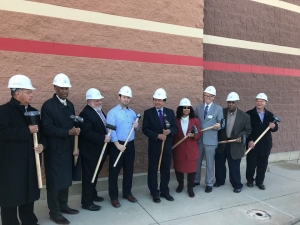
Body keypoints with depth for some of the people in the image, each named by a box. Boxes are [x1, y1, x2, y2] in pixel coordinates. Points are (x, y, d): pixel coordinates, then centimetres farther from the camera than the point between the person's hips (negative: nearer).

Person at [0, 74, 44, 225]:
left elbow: (39, 132, 16)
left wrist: (42, 144, -3)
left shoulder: (33, 111, 11)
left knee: (29, 192, 15)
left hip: (30, 160, 6)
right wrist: (27, 130, -23)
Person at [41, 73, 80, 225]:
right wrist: (68, 132, -25)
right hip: (54, 150, -7)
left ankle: (63, 206, 33)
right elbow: (47, 129, -20)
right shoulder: (48, 105, -13)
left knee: (66, 179, 16)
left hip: (68, 149, 7)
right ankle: (54, 212, 20)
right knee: (54, 181, 5)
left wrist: (76, 130, 0)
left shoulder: (70, 105, 9)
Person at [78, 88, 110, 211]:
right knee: (89, 176, 3)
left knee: (95, 174, 22)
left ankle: (92, 194, 39)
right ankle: (86, 202, 17)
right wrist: (103, 138, -27)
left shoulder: (99, 111, 11)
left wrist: (107, 136, 2)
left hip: (99, 150, 9)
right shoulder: (86, 114, -21)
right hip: (90, 151, -9)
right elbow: (87, 133, -28)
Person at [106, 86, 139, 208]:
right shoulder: (112, 112, -8)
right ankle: (114, 197, 16)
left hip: (130, 145, 6)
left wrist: (136, 126, -4)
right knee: (114, 172, 3)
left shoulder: (133, 113, 11)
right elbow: (111, 130, -15)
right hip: (117, 145, -5)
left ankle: (127, 193, 30)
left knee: (129, 170, 14)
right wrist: (118, 145, -20)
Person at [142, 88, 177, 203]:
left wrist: (169, 131, -20)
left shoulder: (170, 112, 5)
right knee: (153, 170, 7)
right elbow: (145, 129, -10)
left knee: (166, 170, 13)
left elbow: (175, 127, 3)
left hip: (167, 146, 3)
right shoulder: (148, 112, -4)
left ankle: (165, 191, 29)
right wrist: (157, 135, -21)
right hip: (154, 146, -2)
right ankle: (154, 193, 22)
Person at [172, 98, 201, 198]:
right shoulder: (175, 120, -3)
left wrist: (193, 135, -18)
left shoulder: (195, 120, -1)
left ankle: (190, 188, 22)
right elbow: (173, 135, 3)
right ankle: (180, 185, 36)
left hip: (191, 149, 0)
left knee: (192, 169, 4)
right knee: (178, 168, 12)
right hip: (178, 149, 0)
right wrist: (172, 147, -1)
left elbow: (199, 134, 3)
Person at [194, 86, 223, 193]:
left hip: (210, 140, -3)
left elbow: (221, 124, -2)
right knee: (197, 161, 13)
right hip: (198, 139, 4)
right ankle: (196, 180, 31)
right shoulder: (198, 107, 9)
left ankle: (209, 184, 22)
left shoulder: (218, 108, -2)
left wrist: (218, 126, -23)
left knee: (210, 163, 7)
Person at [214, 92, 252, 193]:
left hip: (235, 145, -2)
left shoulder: (244, 116, -6)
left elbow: (248, 130, 1)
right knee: (219, 163, 15)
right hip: (221, 143, 3)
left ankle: (237, 185, 24)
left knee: (234, 166, 5)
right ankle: (219, 181, 35)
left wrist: (241, 136, -17)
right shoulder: (221, 112, -2)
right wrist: (216, 139, -4)